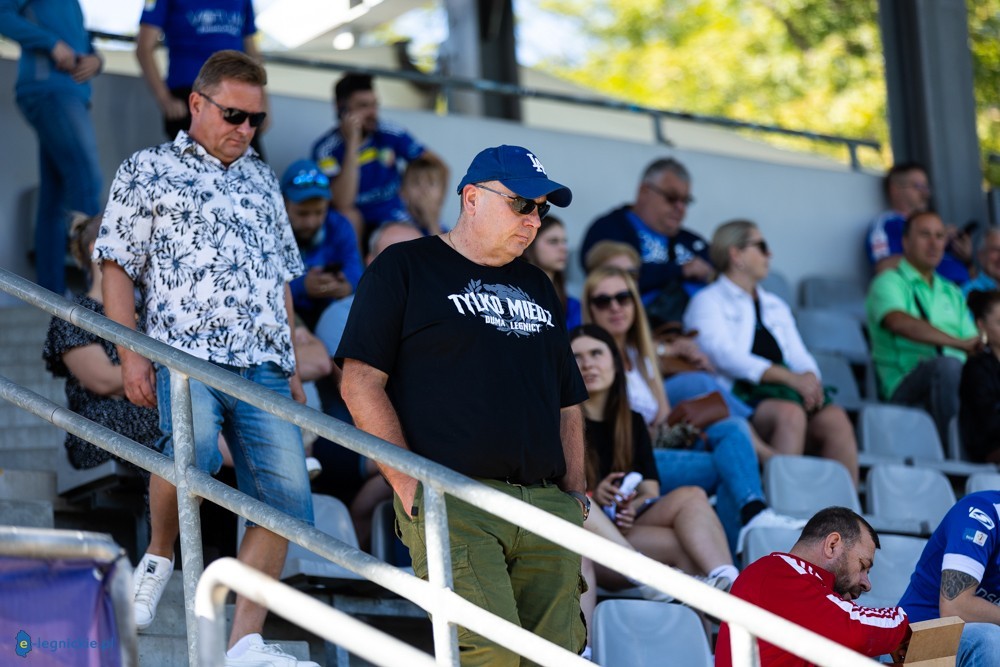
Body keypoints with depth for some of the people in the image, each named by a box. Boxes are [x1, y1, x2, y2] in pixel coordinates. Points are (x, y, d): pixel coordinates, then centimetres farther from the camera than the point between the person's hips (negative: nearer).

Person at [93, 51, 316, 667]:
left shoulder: (263, 180, 24)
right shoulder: (148, 171, 9)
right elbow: (118, 268, 5)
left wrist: (294, 367, 20)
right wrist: (131, 354, -6)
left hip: (265, 367, 5)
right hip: (187, 354, -5)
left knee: (284, 500, -7)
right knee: (193, 452, -33)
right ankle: (160, 556, -3)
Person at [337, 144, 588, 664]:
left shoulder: (537, 288, 26)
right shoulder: (404, 268, 6)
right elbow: (361, 381, -3)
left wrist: (574, 493, 13)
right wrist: (409, 485, -11)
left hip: (546, 503, 6)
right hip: (450, 501, -6)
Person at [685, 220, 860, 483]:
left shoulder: (775, 306, 31)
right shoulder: (707, 301, 8)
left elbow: (800, 357, 20)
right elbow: (724, 356, -9)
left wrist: (810, 380, -6)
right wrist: (790, 377, -18)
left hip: (786, 391, 6)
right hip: (739, 397, -6)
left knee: (835, 418, -25)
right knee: (790, 413, -36)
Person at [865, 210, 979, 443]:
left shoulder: (952, 293, 29)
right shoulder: (889, 282, 6)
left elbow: (972, 343, 18)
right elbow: (900, 322, -17)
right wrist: (958, 343, -25)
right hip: (904, 385, -5)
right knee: (947, 365, -38)